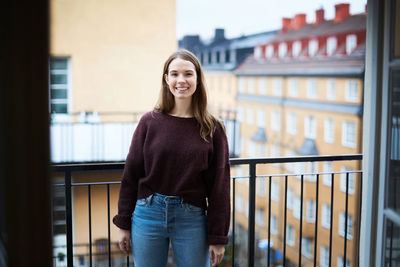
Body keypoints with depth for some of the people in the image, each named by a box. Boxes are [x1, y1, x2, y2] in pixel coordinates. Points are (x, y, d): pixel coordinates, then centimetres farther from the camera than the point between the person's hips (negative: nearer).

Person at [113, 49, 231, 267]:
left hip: (192, 219, 0)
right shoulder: (150, 122, -1)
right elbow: (131, 175, 3)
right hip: (148, 215, 1)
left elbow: (220, 186, -2)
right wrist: (123, 224, 3)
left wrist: (218, 238, -3)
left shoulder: (212, 129, -2)